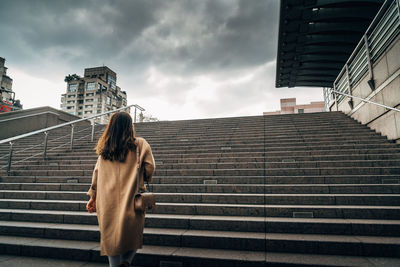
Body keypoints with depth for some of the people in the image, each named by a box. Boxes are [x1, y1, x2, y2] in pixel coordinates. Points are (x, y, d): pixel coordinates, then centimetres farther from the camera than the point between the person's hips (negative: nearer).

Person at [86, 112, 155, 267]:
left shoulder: (104, 148, 8)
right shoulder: (140, 144, -4)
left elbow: (97, 172, 12)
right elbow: (149, 167, -10)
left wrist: (93, 198, 20)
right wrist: (143, 179, 11)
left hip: (107, 202, 4)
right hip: (131, 200, -3)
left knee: (111, 237, 15)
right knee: (133, 236, 12)